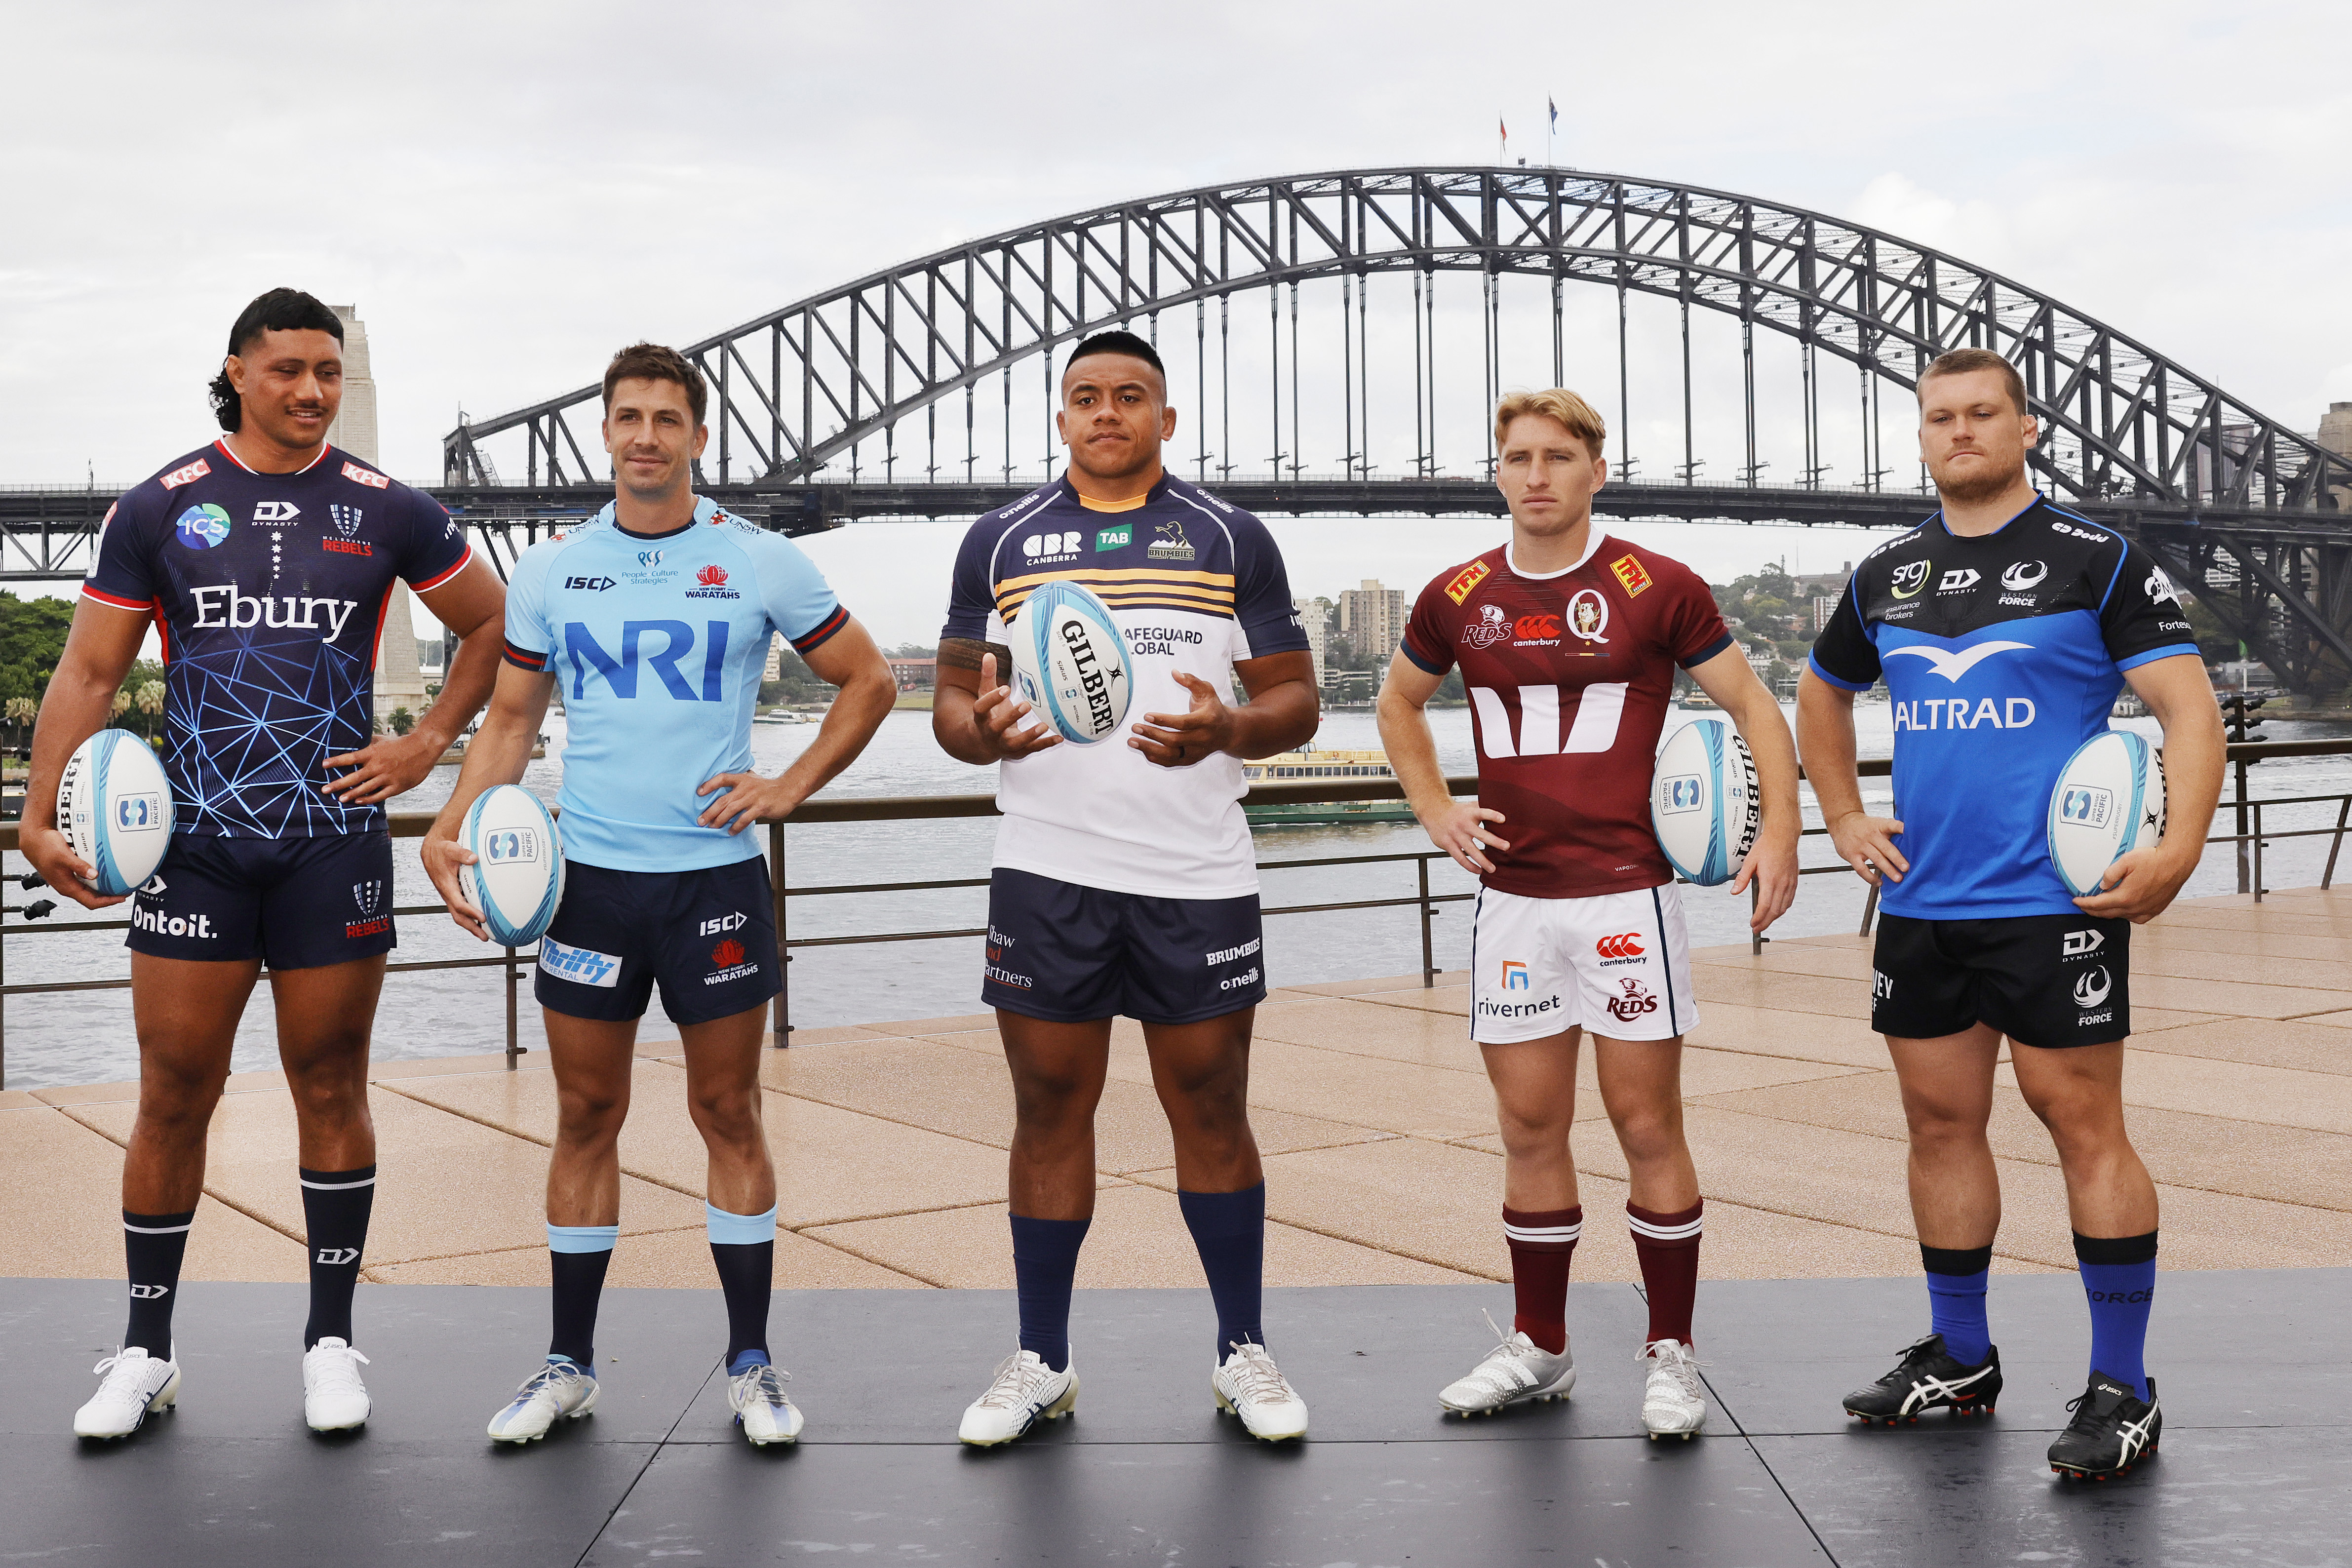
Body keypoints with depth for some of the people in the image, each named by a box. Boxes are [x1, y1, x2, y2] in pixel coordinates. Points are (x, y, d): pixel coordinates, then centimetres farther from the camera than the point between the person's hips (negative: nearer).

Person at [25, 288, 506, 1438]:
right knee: (173, 1097, 3)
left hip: (335, 839, 0)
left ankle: (330, 1340, 18)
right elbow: (88, 670, 4)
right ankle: (146, 1351, 17)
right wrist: (43, 816, -6)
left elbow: (494, 622, 16)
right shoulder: (161, 509, 3)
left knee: (331, 1091, 7)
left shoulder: (385, 511, 4)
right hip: (194, 844, 0)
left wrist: (426, 745, 6)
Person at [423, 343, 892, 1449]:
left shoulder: (760, 562, -1)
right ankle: (569, 1365, 19)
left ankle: (751, 1367, 16)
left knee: (729, 1116, 5)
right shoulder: (550, 571, 6)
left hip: (715, 873, -2)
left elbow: (869, 682, 7)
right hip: (588, 876, 2)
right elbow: (512, 716, 12)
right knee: (585, 1119, 7)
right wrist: (452, 830, -2)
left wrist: (789, 788, -3)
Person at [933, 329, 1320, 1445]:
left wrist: (1224, 730, -17)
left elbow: (1294, 700, 5)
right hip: (1046, 873, 1)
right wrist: (984, 730, -14)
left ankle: (1243, 1352, 18)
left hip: (1199, 877, -1)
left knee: (1211, 1110, 5)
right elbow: (953, 698, 10)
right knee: (1050, 1110, 5)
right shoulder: (1000, 541, 9)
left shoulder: (1231, 540, 6)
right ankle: (1040, 1362, 16)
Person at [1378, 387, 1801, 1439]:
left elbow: (1752, 705, 2)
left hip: (1626, 895, -3)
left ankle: (1671, 1354, 13)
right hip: (1512, 898, 4)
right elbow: (1398, 702, 24)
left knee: (1646, 1125, 0)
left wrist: (1779, 830, -10)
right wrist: (1434, 811, 11)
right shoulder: (1458, 598, 7)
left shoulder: (1657, 589, -3)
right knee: (1530, 1127, 9)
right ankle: (1539, 1349, 22)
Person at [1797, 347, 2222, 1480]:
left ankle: (2123, 1389, 6)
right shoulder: (1885, 578, 12)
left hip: (2053, 902, -5)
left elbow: (2189, 707, -9)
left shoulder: (2095, 560, -4)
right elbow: (1821, 695, 28)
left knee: (2084, 1126, -3)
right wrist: (1843, 817, 15)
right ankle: (1958, 1359, 25)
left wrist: (2179, 848, -22)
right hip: (1918, 906, 6)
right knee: (1941, 1122, 11)